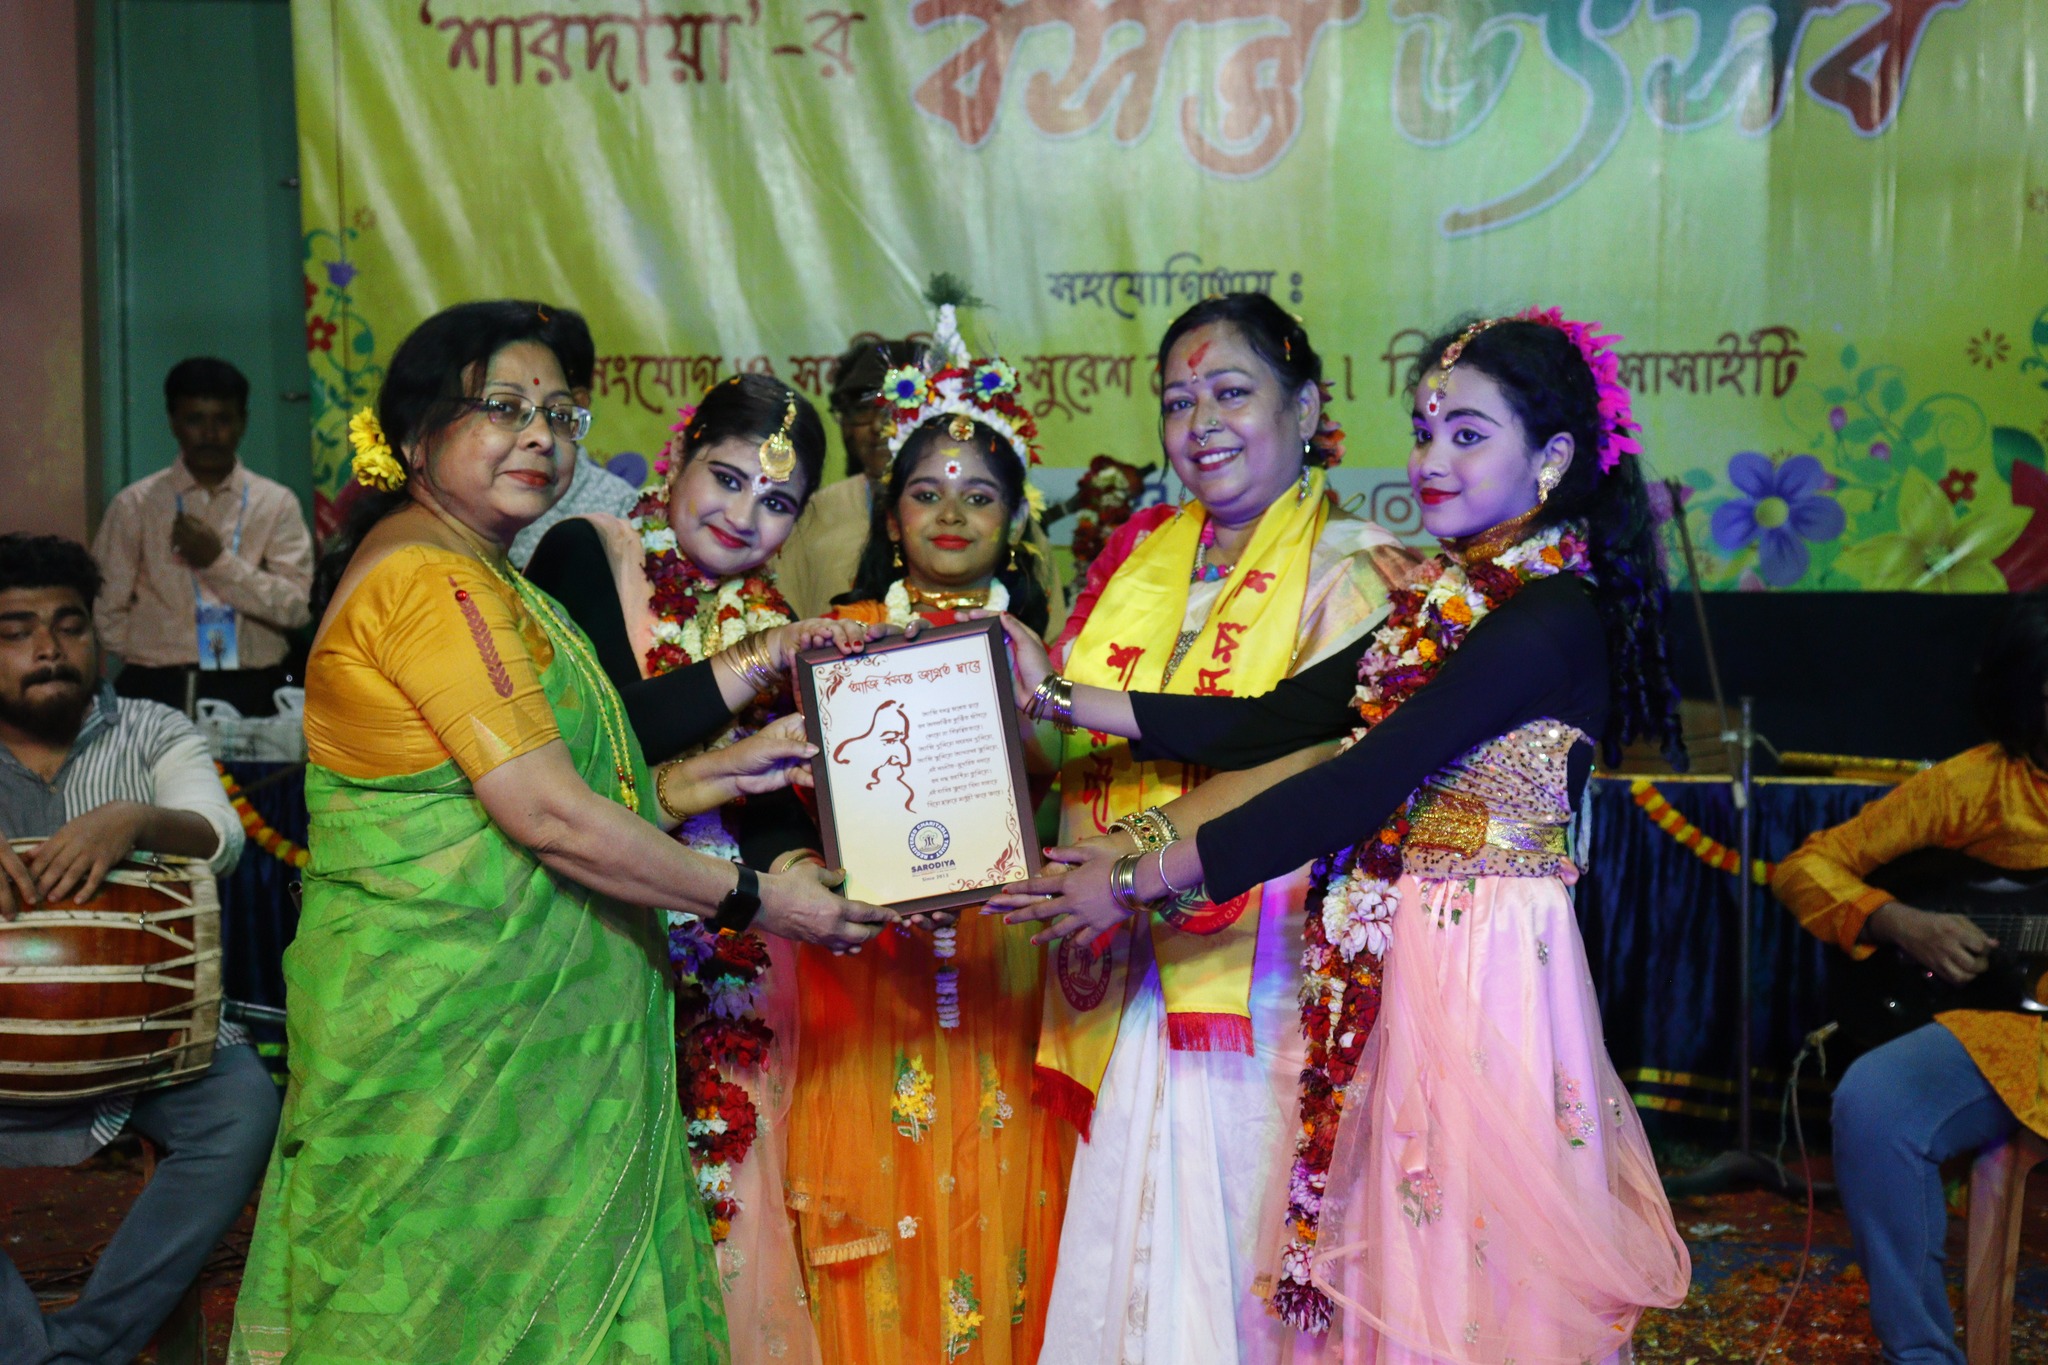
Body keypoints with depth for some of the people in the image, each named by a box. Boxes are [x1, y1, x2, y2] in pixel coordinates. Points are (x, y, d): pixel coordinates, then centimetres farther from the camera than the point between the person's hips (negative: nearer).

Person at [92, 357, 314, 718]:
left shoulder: (276, 504, 5)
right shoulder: (134, 506, 6)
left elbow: (295, 608, -5)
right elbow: (106, 609, 7)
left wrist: (219, 562, -11)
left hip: (252, 692, 0)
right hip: (157, 692, 0)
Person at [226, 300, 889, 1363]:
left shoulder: (483, 576, 17)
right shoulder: (432, 577, -15)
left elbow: (569, 782, 16)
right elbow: (548, 815, -20)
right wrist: (749, 899, -13)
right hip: (453, 1024, -9)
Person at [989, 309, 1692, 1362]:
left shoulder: (1549, 620, -17)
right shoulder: (1444, 601, 11)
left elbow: (1360, 786, -22)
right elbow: (1272, 724, 6)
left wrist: (1139, 880, -20)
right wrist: (1062, 701, 2)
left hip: (1483, 970, -8)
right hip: (1395, 958, 8)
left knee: (1466, 1266, 5)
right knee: (1394, 1251, 15)